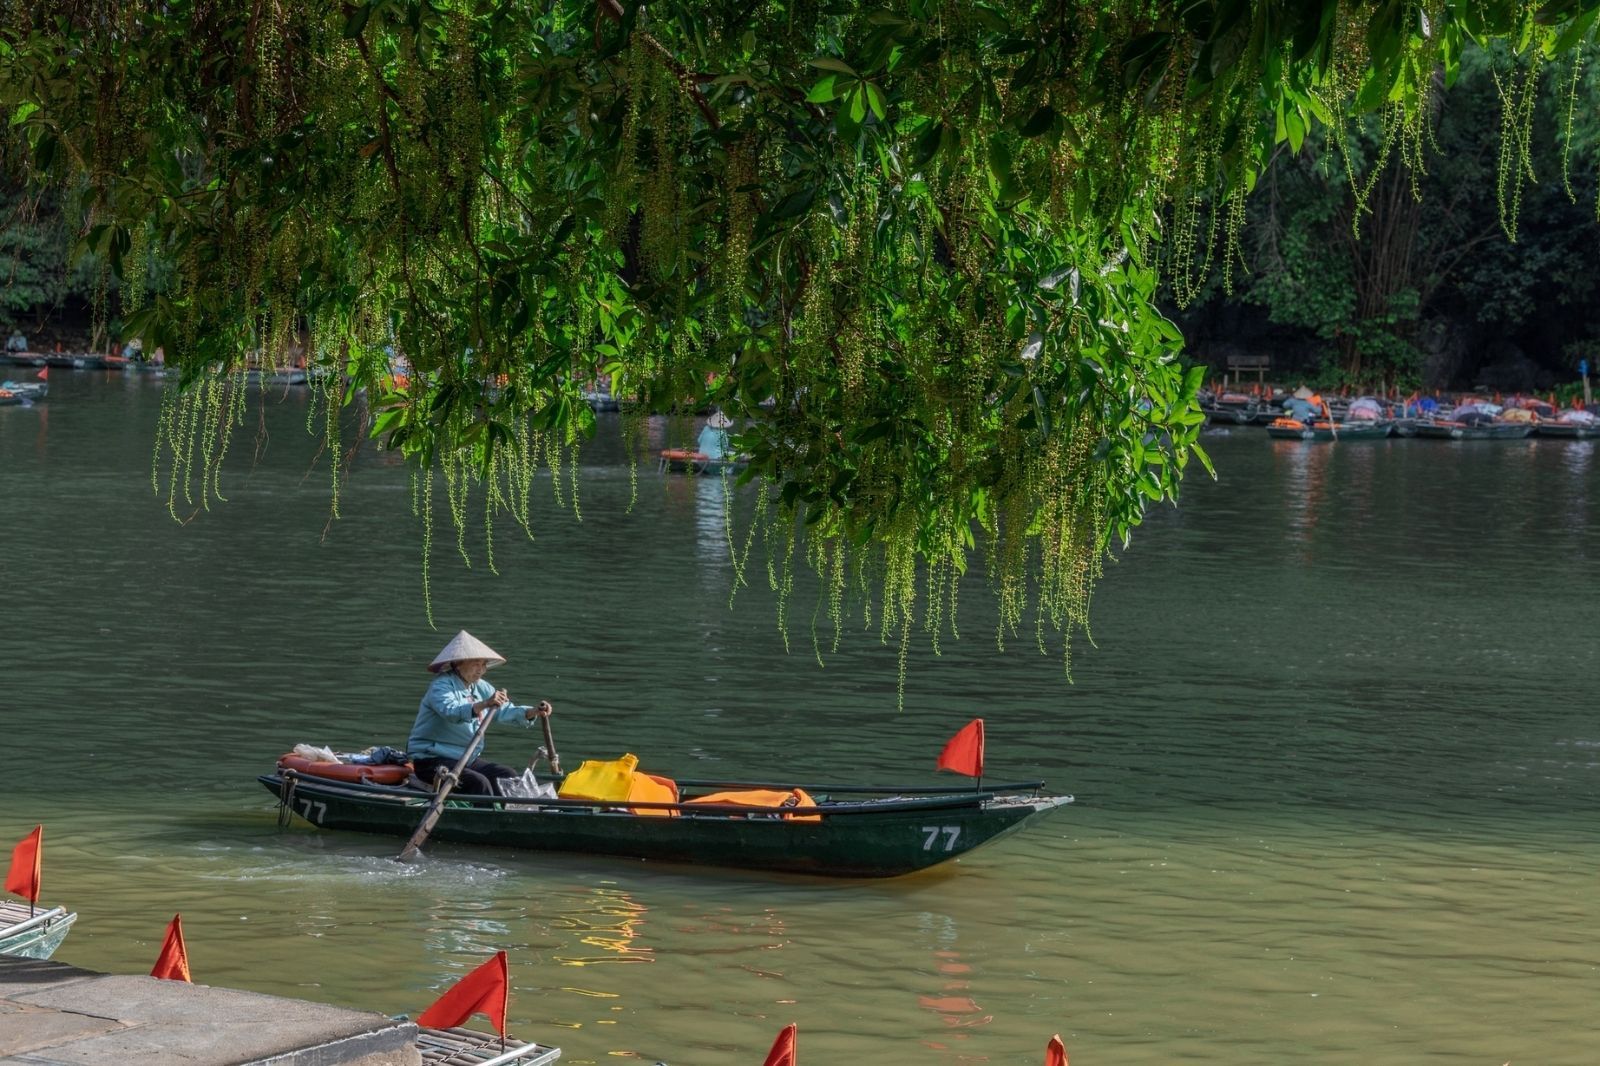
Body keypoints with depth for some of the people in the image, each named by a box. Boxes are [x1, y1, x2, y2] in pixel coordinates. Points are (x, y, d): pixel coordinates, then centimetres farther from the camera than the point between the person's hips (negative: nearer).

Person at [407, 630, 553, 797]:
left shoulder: (480, 687, 10)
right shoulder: (441, 686, -16)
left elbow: (505, 711, 7)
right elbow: (451, 711, -37)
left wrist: (533, 712, -13)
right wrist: (484, 704, -51)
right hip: (432, 762, -8)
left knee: (510, 777, -7)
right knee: (478, 782, -29)